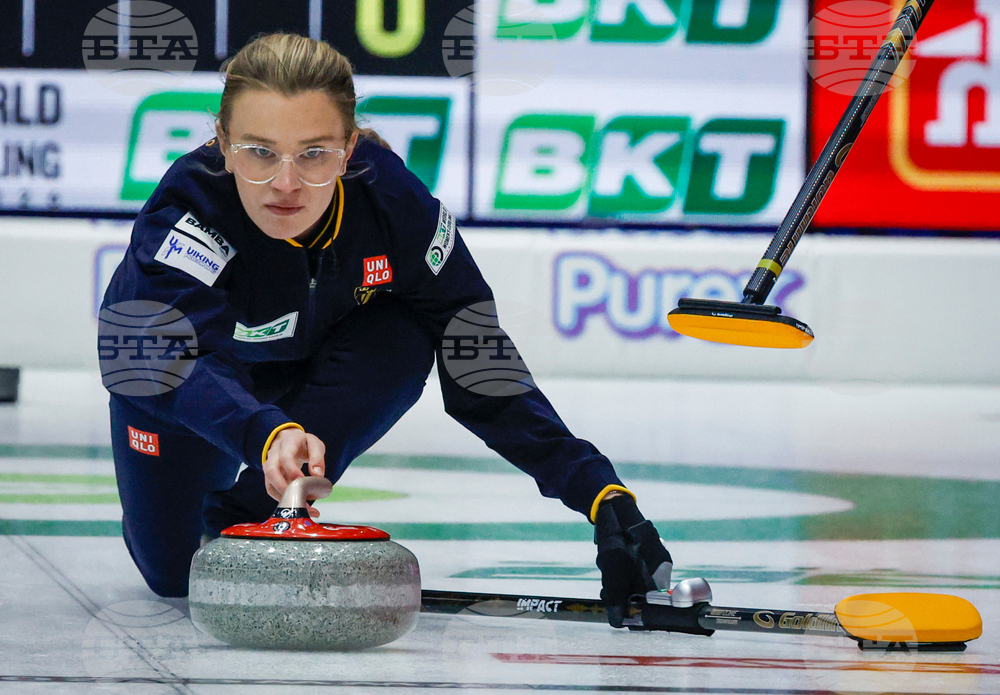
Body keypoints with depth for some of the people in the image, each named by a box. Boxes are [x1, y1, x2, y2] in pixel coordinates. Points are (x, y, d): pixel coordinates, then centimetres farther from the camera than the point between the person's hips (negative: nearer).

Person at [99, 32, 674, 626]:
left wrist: (602, 493, -35)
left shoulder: (394, 201, -32)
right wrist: (266, 433, -74)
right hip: (191, 373, -2)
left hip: (306, 364, 2)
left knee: (402, 344, -29)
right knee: (174, 575, -6)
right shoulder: (188, 206, -40)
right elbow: (158, 355, -55)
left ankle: (248, 511, -13)